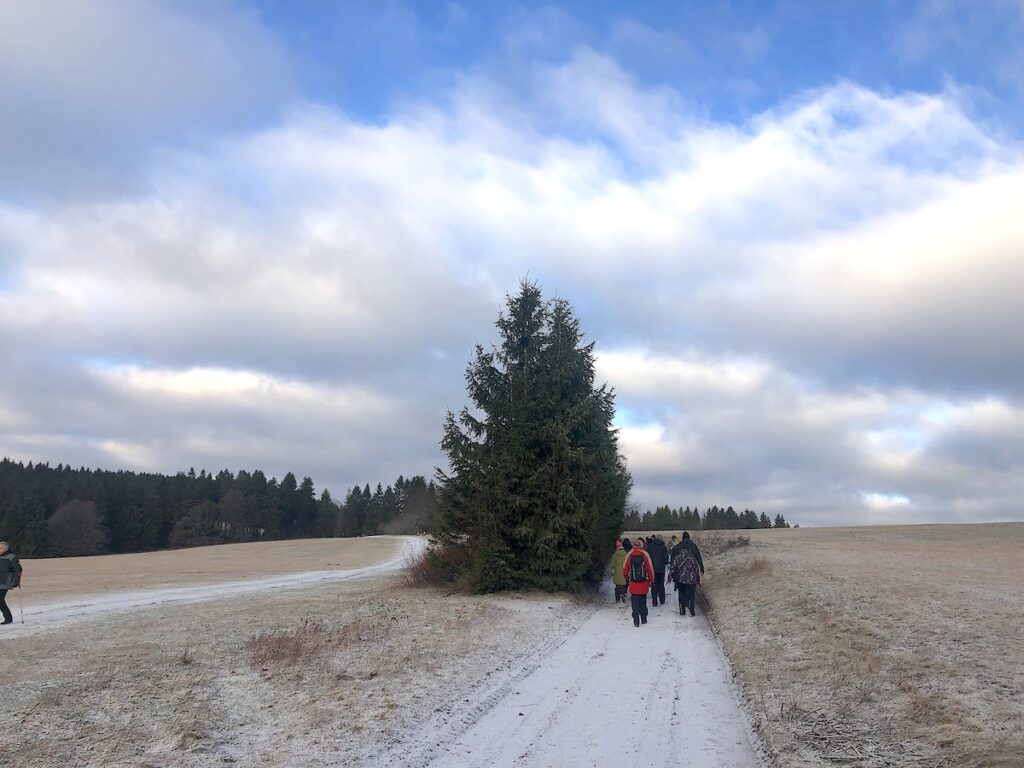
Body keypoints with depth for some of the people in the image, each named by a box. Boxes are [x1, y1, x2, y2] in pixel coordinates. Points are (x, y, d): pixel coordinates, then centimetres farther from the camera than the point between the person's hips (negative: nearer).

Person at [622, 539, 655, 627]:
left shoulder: (629, 555, -4)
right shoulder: (645, 554, -7)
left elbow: (625, 569, 3)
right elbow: (650, 569, -5)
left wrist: (626, 579, 18)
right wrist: (651, 580, 6)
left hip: (633, 584, 0)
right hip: (643, 583, 0)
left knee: (635, 603, 5)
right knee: (643, 602, 16)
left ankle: (636, 621, 1)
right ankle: (643, 619, 21)